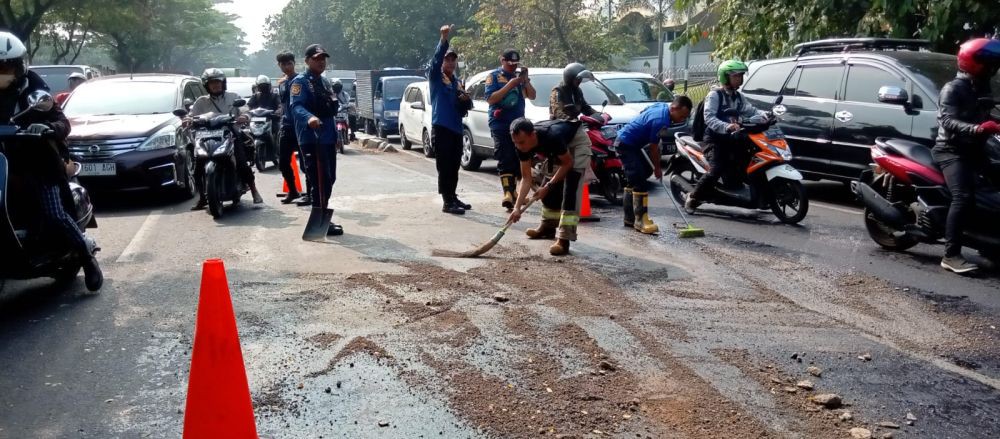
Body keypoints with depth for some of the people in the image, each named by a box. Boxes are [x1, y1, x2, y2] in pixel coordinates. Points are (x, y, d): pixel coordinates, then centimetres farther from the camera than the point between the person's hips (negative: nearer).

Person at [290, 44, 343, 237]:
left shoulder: (325, 82, 21)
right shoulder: (301, 81, -8)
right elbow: (296, 106, -23)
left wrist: (335, 133, 24)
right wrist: (309, 118, -42)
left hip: (328, 139, 9)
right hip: (311, 139, -9)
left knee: (329, 179, 13)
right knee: (320, 181, -12)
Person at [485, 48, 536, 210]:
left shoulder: (519, 76, 15)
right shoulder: (494, 76, 1)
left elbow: (532, 96, 8)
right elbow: (490, 99, -11)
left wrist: (526, 79, -7)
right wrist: (510, 84, -17)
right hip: (500, 125, -5)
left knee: (517, 160, 8)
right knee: (505, 160, -13)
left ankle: (513, 191, 21)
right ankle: (507, 192, -21)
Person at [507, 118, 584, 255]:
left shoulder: (552, 136, -40)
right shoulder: (522, 145, -21)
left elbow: (568, 163, -24)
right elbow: (526, 178, -15)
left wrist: (548, 186, -25)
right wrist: (517, 207, -23)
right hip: (556, 150, 7)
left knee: (569, 190, -20)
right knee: (548, 190, 8)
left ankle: (564, 240, -25)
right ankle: (548, 226, 30)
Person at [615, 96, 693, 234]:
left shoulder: (663, 106, 1)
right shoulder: (660, 120, -27)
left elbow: (642, 112, 19)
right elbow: (653, 146, -17)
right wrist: (657, 168, -3)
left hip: (633, 143, 11)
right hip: (626, 144, -11)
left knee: (633, 181, 14)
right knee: (640, 181, -15)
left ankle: (629, 218, 20)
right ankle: (641, 219, -13)